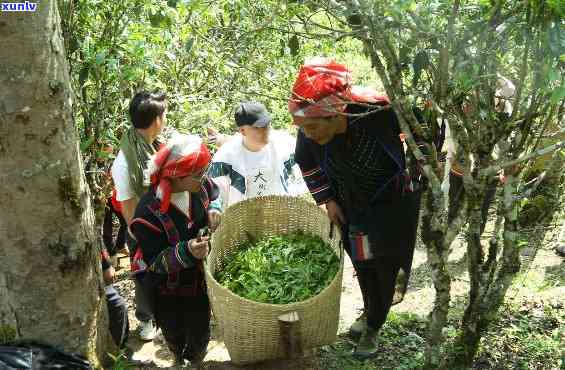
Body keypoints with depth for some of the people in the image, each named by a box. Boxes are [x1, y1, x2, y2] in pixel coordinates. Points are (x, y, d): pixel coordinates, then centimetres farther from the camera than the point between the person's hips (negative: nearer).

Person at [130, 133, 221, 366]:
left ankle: (195, 362, 56)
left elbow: (214, 194, 7)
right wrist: (186, 251, -43)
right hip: (168, 291, -4)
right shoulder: (149, 212, -34)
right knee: (174, 334, 26)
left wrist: (214, 209, -15)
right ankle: (179, 360, 62)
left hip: (201, 278, 4)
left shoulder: (199, 184, -18)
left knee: (200, 333, 22)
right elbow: (154, 261, -26)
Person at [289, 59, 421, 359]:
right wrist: (327, 199, -3)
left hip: (392, 206, -3)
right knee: (362, 264, 18)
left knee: (385, 268, 8)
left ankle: (372, 327, 30)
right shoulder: (311, 132, -24)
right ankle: (370, 312, 44)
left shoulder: (379, 113, -36)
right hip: (351, 208, 3)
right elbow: (306, 164, 0)